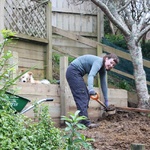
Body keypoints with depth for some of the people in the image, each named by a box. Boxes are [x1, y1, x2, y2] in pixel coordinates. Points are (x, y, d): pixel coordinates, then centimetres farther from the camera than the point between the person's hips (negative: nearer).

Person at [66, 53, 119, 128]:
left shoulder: (103, 69, 8)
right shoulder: (99, 61, -21)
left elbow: (103, 84, 15)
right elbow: (91, 75, -36)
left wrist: (106, 100, 18)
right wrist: (91, 88, -51)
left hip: (77, 73, 10)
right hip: (73, 71, -10)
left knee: (86, 96, 12)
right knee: (82, 97, -14)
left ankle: (82, 121, 16)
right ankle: (85, 122, -18)